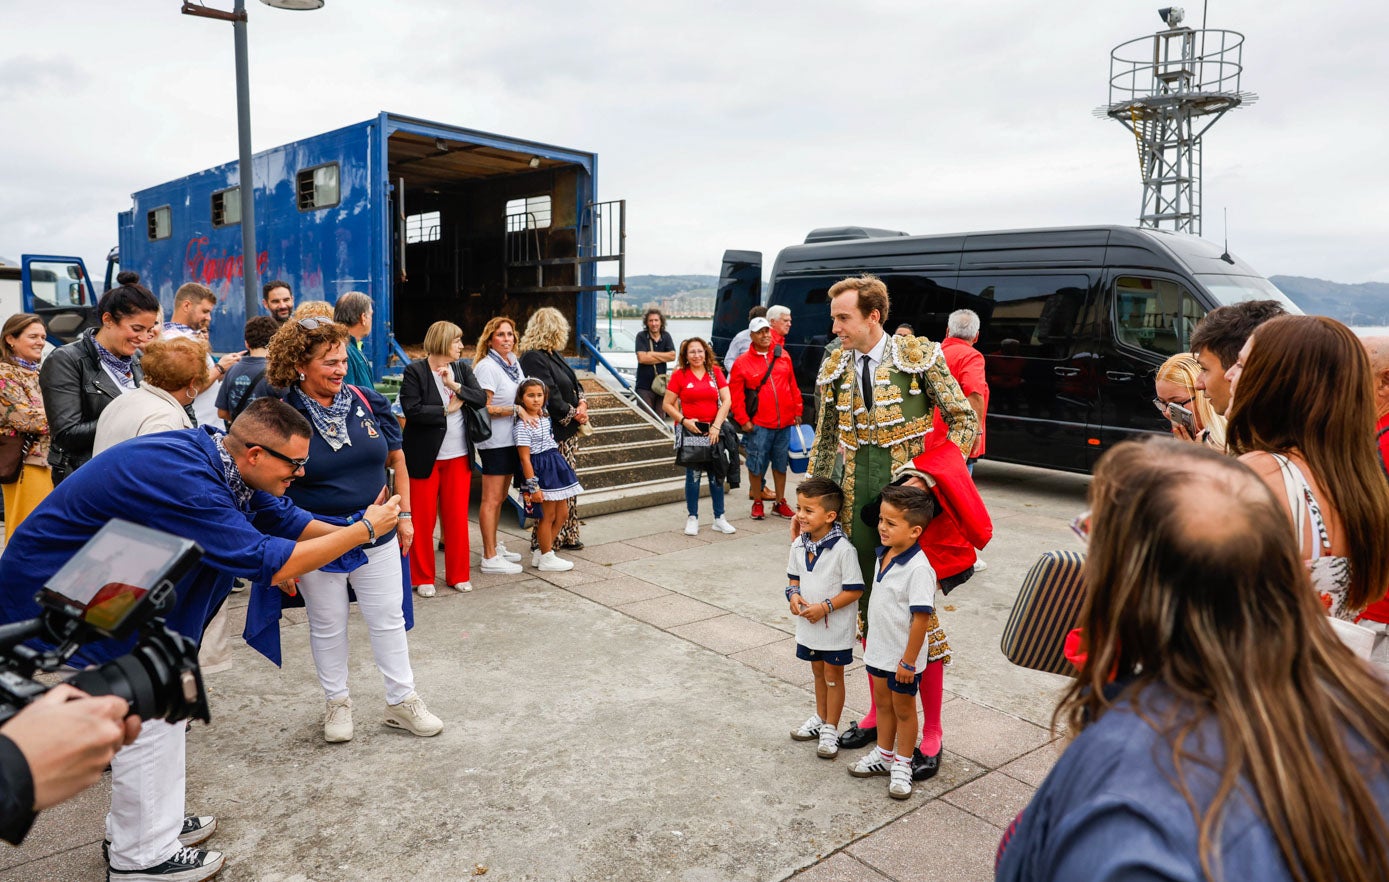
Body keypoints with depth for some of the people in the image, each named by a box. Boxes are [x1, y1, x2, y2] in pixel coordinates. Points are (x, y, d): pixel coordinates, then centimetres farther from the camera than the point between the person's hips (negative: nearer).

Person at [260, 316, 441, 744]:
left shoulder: (368, 402, -3)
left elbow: (396, 459, 8)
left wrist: (404, 514, 5)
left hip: (377, 537, 3)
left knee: (388, 619, 11)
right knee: (328, 626, 14)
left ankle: (402, 701, 25)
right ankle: (337, 702, 33)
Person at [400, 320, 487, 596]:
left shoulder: (462, 368, 9)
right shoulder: (414, 371, -6)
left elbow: (481, 399, -2)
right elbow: (411, 409, -16)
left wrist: (455, 386, -16)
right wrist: (447, 410, -11)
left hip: (459, 455, 4)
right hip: (425, 456, -4)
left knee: (458, 516, 8)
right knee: (423, 519, 3)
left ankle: (458, 574, 20)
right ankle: (422, 578, 16)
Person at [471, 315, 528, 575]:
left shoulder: (513, 361, 11)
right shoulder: (487, 367, -14)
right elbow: (483, 408, -18)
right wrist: (515, 409, -18)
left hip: (512, 438, 9)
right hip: (495, 441, -9)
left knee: (500, 497, 17)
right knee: (491, 499, -4)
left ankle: (494, 546, 29)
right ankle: (490, 558, 1)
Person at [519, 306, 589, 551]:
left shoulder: (555, 355, 14)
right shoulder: (533, 358, -16)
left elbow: (574, 383, 16)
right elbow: (549, 396, -21)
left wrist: (582, 403, -3)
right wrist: (573, 414, -11)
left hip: (568, 430, 10)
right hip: (551, 434, -10)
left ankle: (567, 535, 24)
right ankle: (543, 539, 8)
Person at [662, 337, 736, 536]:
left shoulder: (715, 372, 6)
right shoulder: (679, 375, 1)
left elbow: (726, 400, 0)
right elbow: (667, 404, 1)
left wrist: (716, 426, -9)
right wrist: (684, 420, -12)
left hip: (713, 430, 2)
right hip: (689, 430, -2)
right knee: (693, 475, 0)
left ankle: (719, 519, 15)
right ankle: (692, 518, 11)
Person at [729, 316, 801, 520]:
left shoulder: (783, 356, 7)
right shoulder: (743, 363, -4)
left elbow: (793, 386, 12)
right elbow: (735, 396, -4)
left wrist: (797, 411, 10)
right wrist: (743, 420, -7)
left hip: (784, 422, 4)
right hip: (759, 425, -3)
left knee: (781, 464, 12)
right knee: (756, 465, 3)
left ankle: (780, 503, 24)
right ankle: (757, 504, 19)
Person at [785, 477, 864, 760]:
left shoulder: (843, 549, -23)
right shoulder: (799, 544, -3)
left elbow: (854, 590, -19)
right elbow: (794, 576, 11)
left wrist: (825, 607, -24)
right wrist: (794, 594, -10)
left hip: (835, 627, -6)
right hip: (808, 623, 6)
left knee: (833, 676, 9)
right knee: (818, 672, 22)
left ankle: (830, 730, 23)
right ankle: (820, 719, 40)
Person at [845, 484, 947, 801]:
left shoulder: (918, 569, -27)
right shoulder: (882, 555, -1)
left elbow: (921, 618, -25)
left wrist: (909, 661, -21)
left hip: (903, 656, -8)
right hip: (879, 648, 8)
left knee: (903, 708, 11)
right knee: (882, 702, 21)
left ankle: (902, 765, 29)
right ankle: (884, 756, 39)